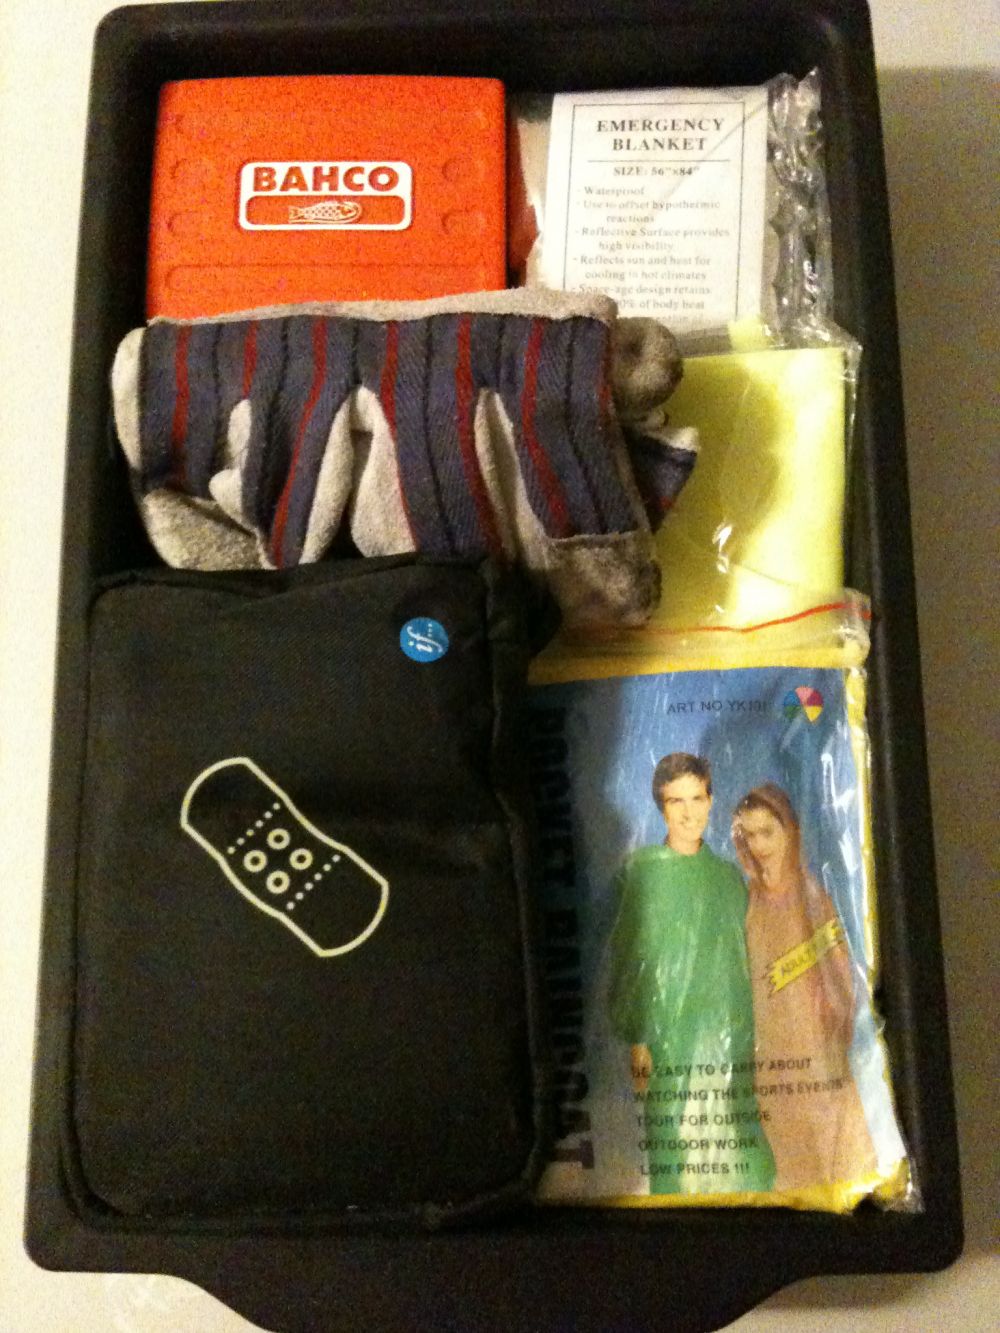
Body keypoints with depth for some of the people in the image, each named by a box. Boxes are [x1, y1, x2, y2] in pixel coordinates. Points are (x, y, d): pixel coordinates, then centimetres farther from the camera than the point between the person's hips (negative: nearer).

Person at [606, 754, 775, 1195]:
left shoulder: (729, 875, 11)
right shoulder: (643, 869, -1)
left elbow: (740, 960, 15)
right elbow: (627, 959, -3)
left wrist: (744, 1035, 10)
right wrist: (635, 1040, -8)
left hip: (728, 1037, 4)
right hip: (667, 1034, -3)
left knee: (732, 1152, 2)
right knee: (675, 1146, -5)